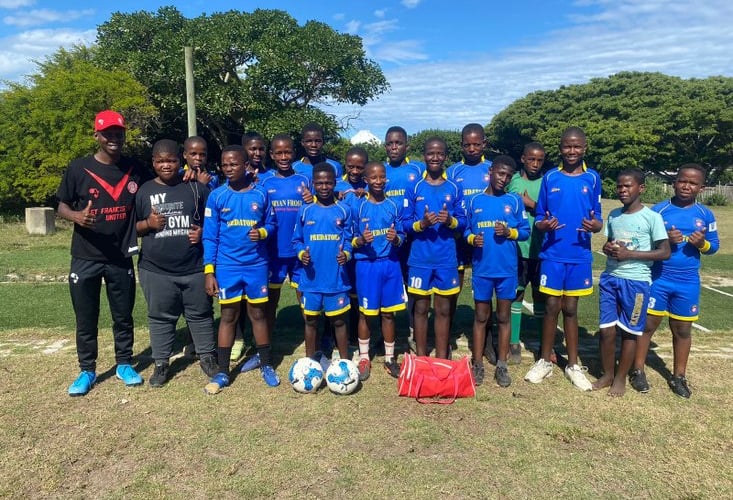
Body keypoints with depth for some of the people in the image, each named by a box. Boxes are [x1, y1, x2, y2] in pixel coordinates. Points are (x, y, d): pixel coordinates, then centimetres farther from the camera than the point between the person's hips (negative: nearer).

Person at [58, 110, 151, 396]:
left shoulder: (135, 170, 1)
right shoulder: (78, 168, -5)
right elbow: (62, 207, 0)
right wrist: (77, 216, -21)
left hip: (121, 259, 2)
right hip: (85, 259, -1)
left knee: (123, 316, 12)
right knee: (86, 320, 8)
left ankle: (124, 365, 29)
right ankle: (87, 371, 25)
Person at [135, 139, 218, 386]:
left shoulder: (196, 187, 3)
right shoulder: (144, 191, 6)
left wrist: (203, 231, -11)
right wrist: (148, 224, -11)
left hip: (195, 267, -1)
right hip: (156, 270, 1)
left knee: (200, 314, 10)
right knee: (160, 318, 11)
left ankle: (207, 356, 26)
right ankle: (161, 363, 24)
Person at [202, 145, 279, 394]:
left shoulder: (261, 194, -1)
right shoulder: (216, 196, -3)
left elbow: (270, 223, 9)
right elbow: (210, 236, -1)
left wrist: (262, 232, -15)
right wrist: (209, 270, -6)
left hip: (257, 265, 0)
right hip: (227, 267, 0)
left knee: (258, 313, 10)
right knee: (228, 315, 7)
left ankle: (266, 366, 24)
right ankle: (222, 372, 18)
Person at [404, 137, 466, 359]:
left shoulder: (454, 188, 4)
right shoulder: (415, 187, 2)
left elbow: (463, 221, 6)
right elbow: (405, 223, 1)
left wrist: (450, 221, -15)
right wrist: (421, 223, -18)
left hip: (446, 259, 1)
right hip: (420, 259, -1)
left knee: (443, 310, 8)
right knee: (421, 309, 8)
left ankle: (442, 359, 20)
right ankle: (421, 357, 21)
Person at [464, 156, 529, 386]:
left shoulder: (514, 200, 3)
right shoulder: (475, 201, 4)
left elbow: (525, 231, 4)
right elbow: (466, 230, 9)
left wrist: (509, 232, -15)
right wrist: (472, 238, -12)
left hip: (507, 268, 0)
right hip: (481, 268, 0)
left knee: (503, 317, 9)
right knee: (481, 317, 8)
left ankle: (502, 366, 20)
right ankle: (478, 365, 18)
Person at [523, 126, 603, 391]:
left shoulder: (592, 178, 3)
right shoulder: (550, 178, 2)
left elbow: (597, 218, 5)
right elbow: (539, 218, 5)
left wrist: (595, 225, -18)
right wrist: (544, 224, -18)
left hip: (579, 256, 1)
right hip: (552, 254, 0)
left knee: (570, 309, 9)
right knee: (552, 307, 4)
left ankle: (573, 365, 22)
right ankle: (545, 361, 19)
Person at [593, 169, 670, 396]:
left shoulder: (652, 217, -7)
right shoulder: (613, 215, 8)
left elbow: (664, 252, -9)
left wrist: (629, 254, -17)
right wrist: (607, 248, -5)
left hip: (636, 282, -4)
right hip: (610, 278, 4)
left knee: (629, 332, 7)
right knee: (606, 330, 6)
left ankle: (620, 378, 22)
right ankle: (607, 375, 23)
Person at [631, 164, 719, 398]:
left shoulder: (705, 215, 2)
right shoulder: (658, 210, -4)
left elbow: (714, 246, 8)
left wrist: (702, 243, -15)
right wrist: (665, 240, -20)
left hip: (688, 283, 2)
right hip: (657, 279, -2)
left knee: (683, 329, 12)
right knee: (647, 325, 4)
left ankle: (678, 376, 27)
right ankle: (638, 371, 19)